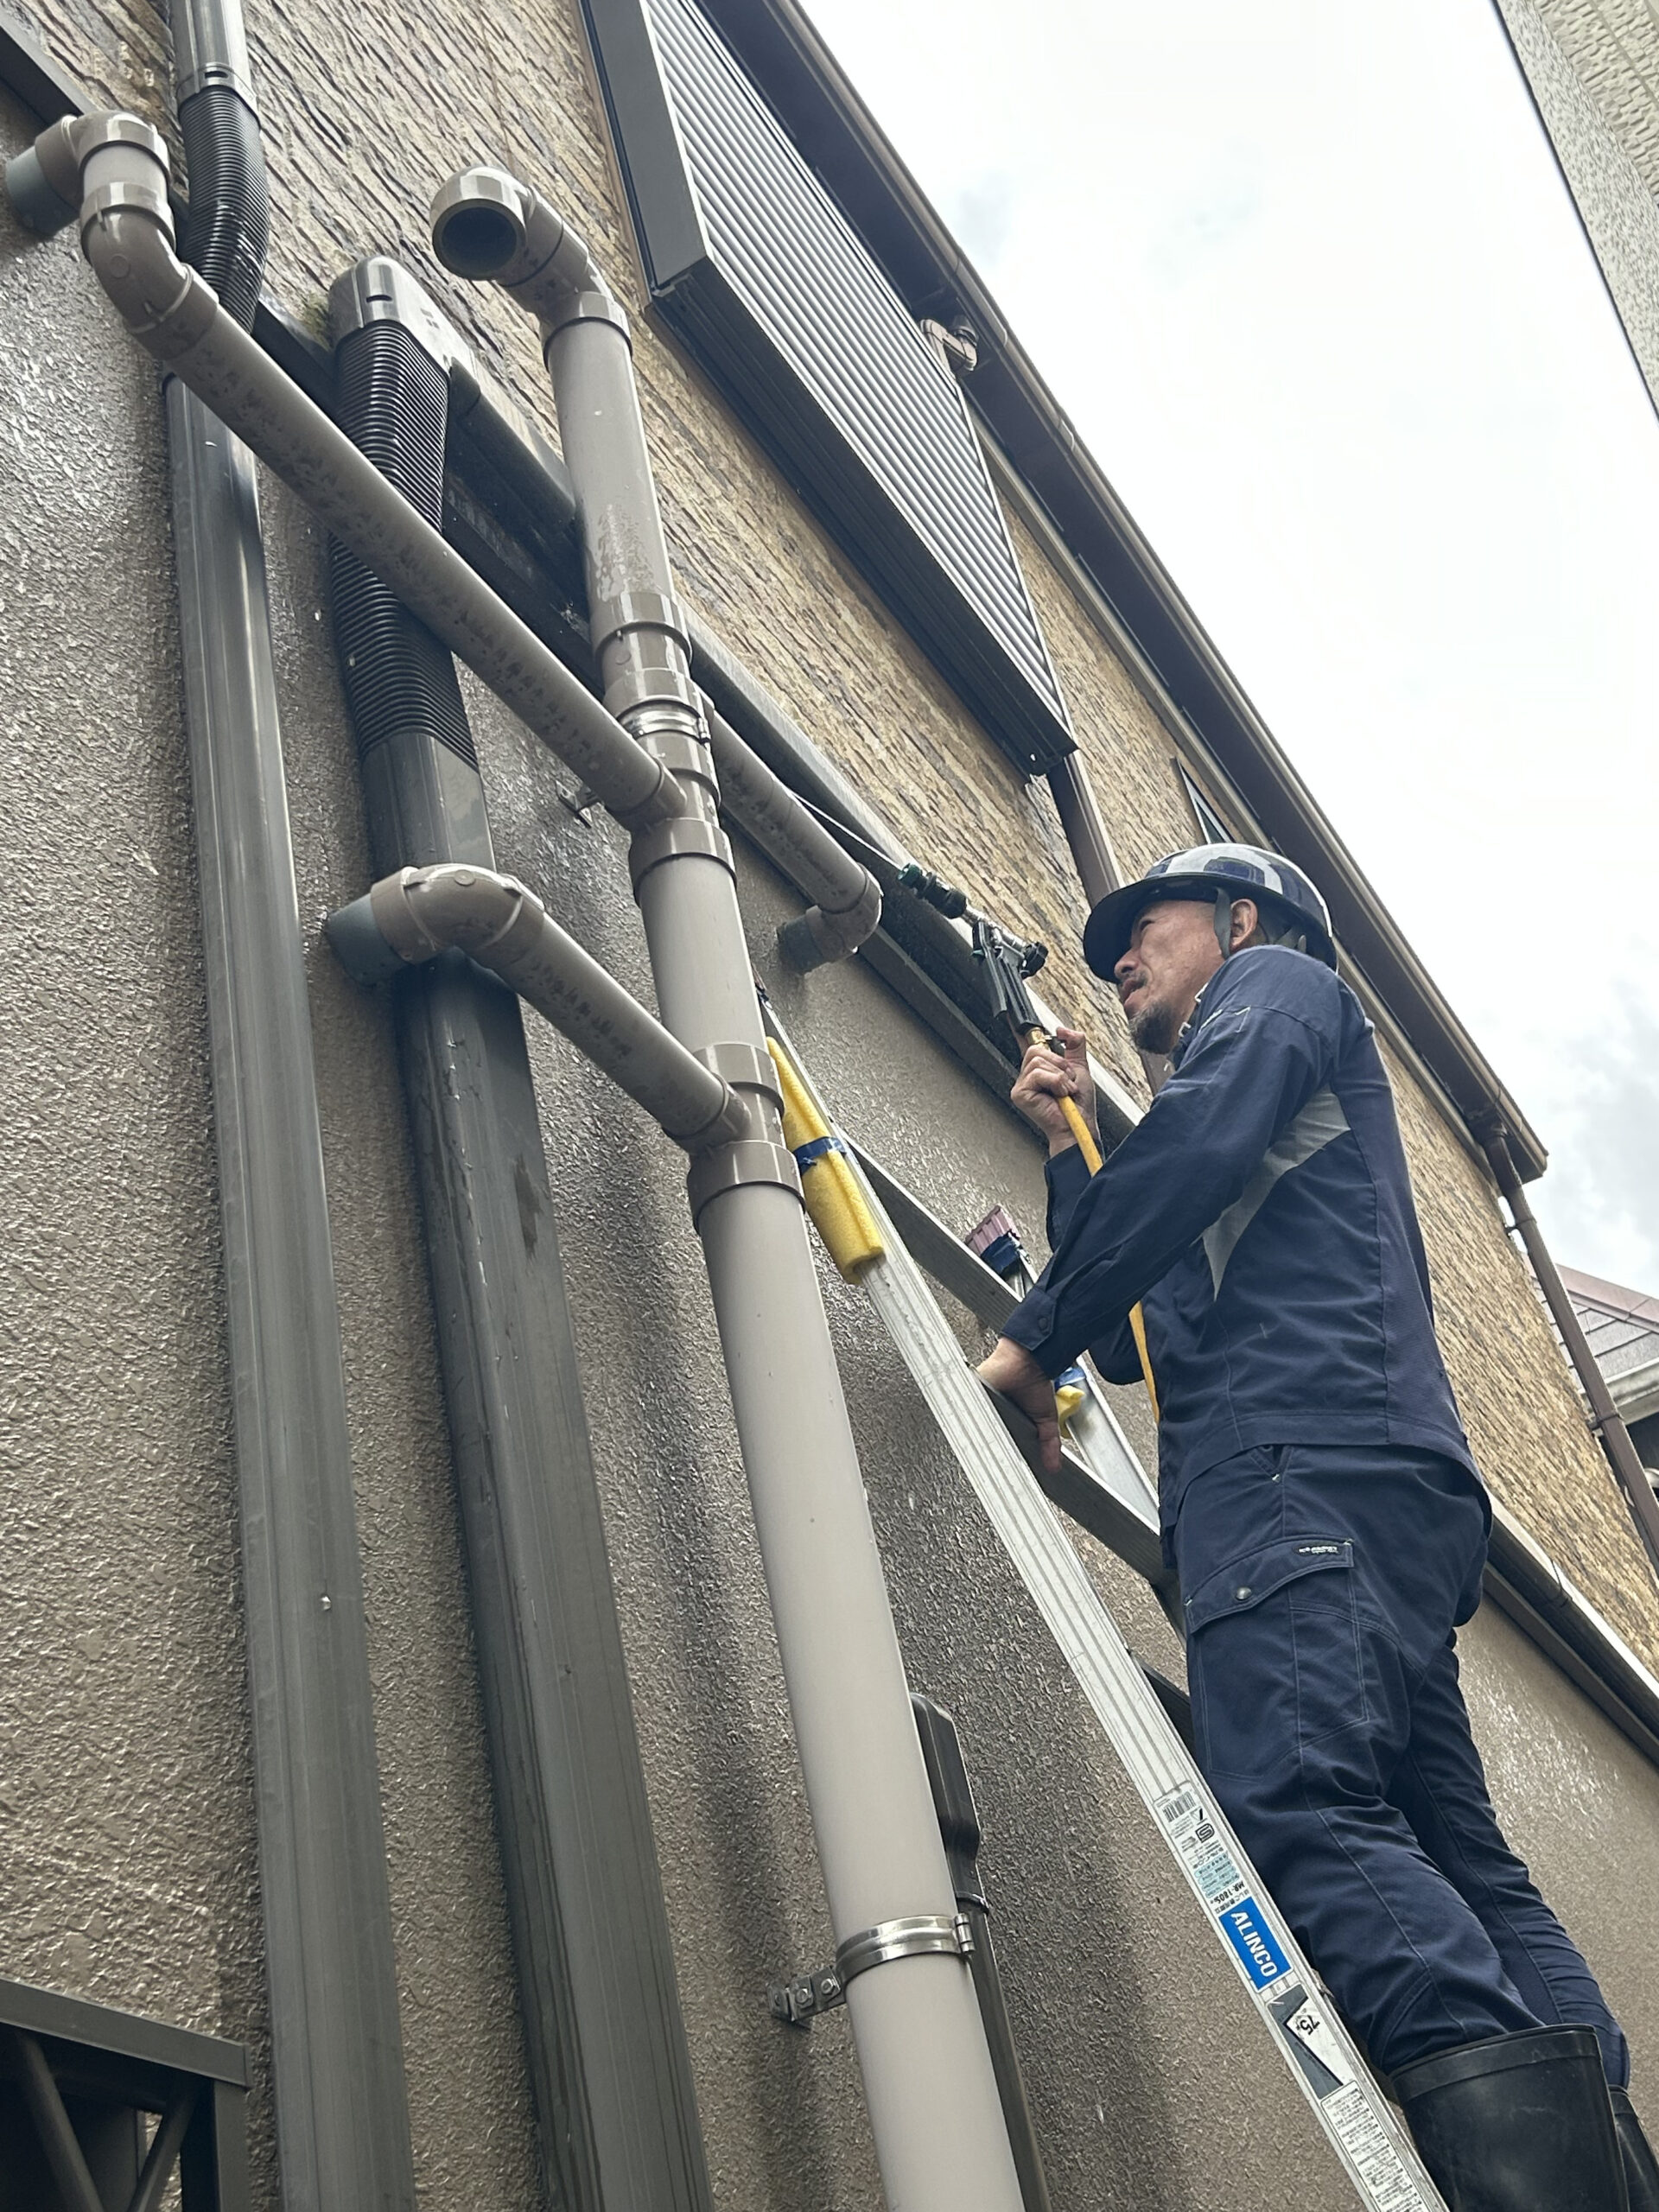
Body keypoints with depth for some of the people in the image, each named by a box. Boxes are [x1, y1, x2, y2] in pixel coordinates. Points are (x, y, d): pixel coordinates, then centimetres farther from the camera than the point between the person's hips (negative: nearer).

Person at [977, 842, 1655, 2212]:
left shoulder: (1280, 980, 15)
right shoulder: (1239, 1171, 40)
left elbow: (1202, 1139, -7)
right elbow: (1133, 1340, 35)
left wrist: (1034, 1339, -5)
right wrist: (1069, 1145, 33)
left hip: (1303, 1457, -10)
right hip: (1393, 1493, 10)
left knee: (1300, 1810, -26)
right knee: (1454, 1859, 0)